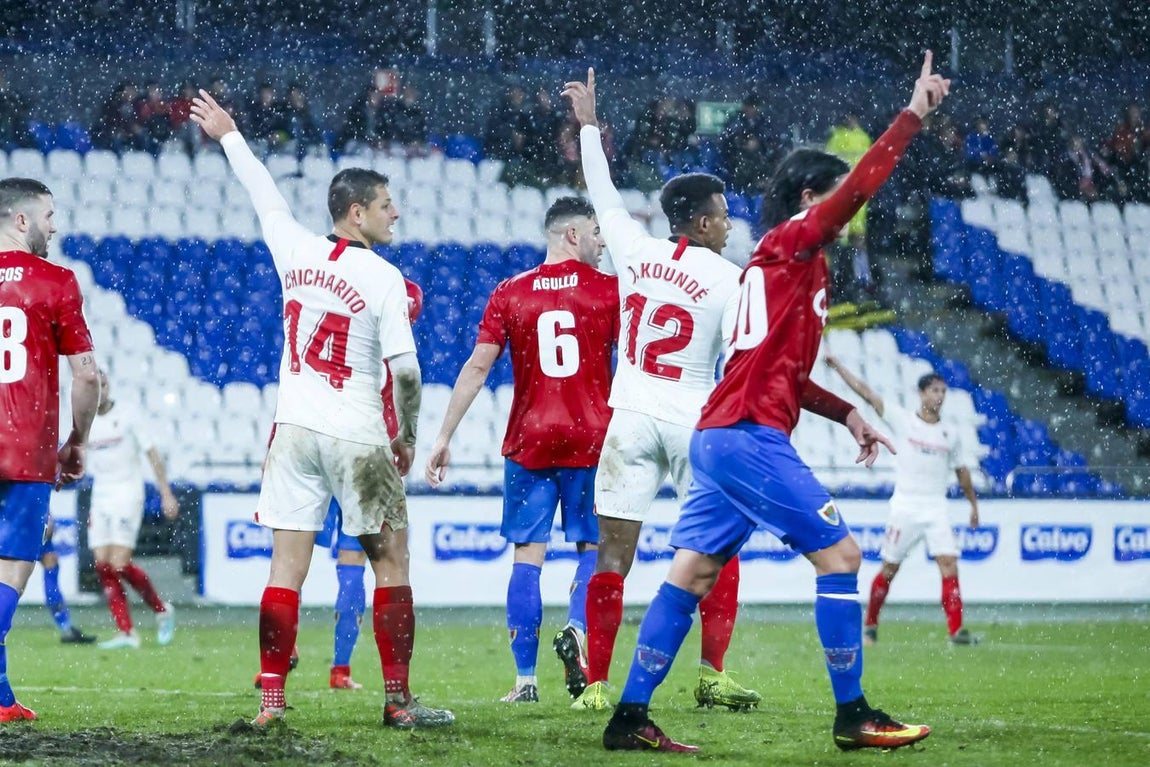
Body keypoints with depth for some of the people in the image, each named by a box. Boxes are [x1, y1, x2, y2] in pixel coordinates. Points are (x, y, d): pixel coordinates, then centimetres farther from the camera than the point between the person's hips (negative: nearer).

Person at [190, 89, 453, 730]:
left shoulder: (296, 251, 3)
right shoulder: (384, 278, -11)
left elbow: (266, 197, 21)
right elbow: (405, 369, -15)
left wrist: (229, 136, 38)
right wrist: (408, 437, 0)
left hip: (294, 431, 5)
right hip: (356, 438, -5)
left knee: (287, 569, 4)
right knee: (392, 563, 5)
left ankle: (271, 699, 1)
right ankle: (399, 699, 5)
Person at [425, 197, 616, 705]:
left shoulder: (510, 293, 4)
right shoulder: (609, 290, 0)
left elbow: (476, 368, -1)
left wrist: (443, 438, 2)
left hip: (528, 443, 1)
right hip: (591, 439, -1)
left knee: (528, 554, 5)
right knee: (594, 546, 11)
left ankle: (525, 679, 4)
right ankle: (576, 629, -16)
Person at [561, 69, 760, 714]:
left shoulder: (634, 251, 2)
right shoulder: (727, 278, -7)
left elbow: (604, 195, 19)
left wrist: (589, 126, 32)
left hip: (631, 420, 3)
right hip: (693, 423, -3)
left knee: (614, 554, 3)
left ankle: (597, 683, 0)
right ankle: (713, 675, 3)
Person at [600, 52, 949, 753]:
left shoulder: (778, 262, 23)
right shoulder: (793, 243, -4)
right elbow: (859, 185, -18)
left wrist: (846, 413, 23)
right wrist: (913, 116, -15)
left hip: (722, 436, 10)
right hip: (749, 437, -10)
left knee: (692, 574, 7)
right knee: (839, 553, -6)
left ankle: (630, 717, 6)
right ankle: (853, 714, -4)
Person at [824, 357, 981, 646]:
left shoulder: (950, 433, 9)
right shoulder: (902, 420, 1)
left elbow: (962, 471, 20)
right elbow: (866, 392, -3)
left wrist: (974, 504, 20)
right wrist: (838, 367, -8)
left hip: (936, 511, 2)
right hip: (904, 508, -2)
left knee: (949, 564, -13)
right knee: (889, 568, 4)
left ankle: (956, 631, -17)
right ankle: (869, 625, 21)